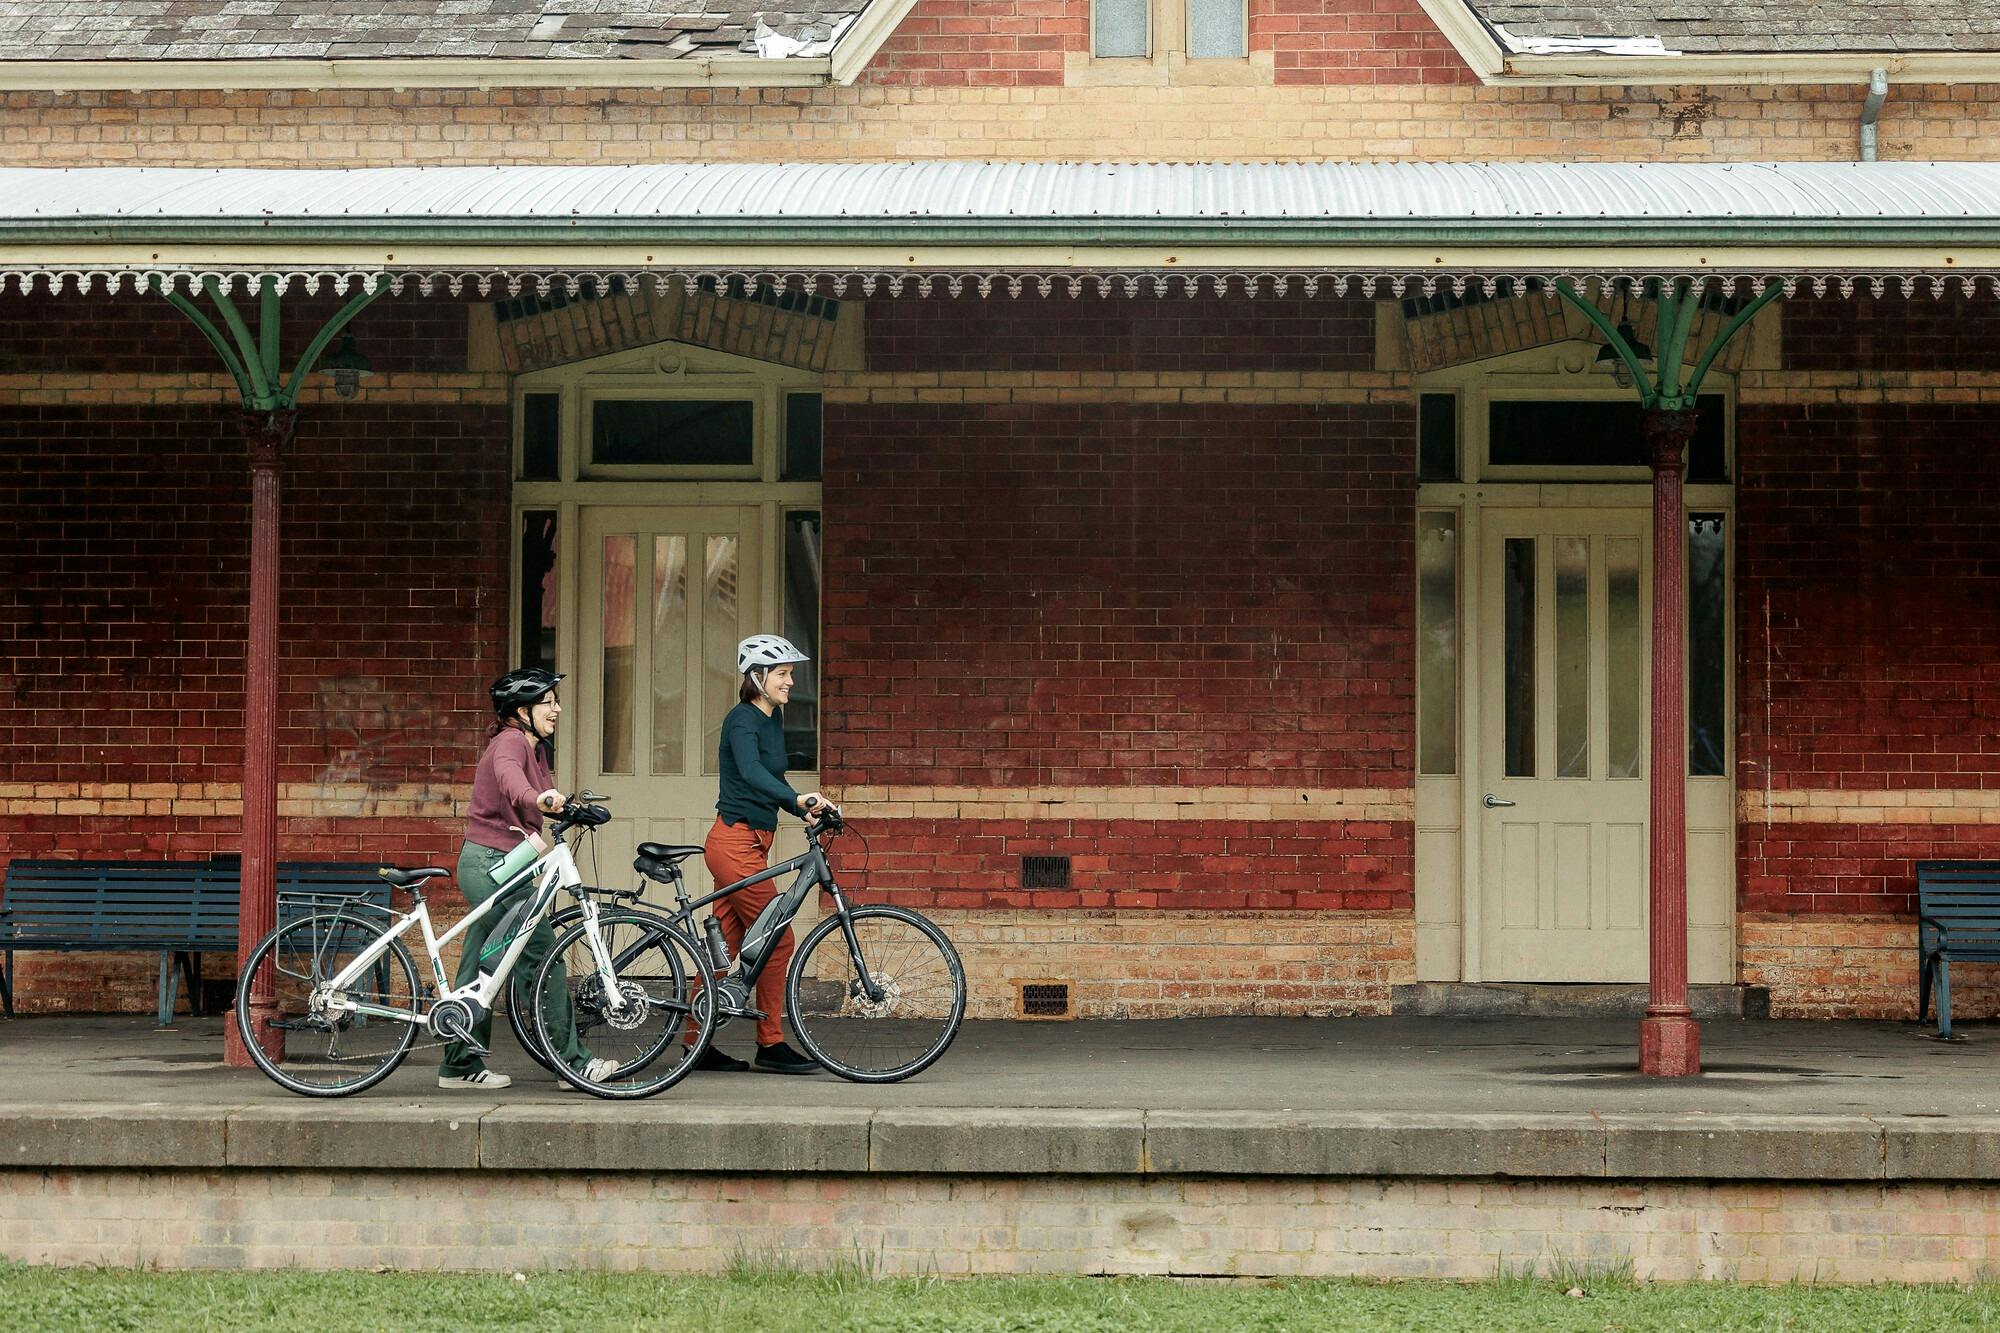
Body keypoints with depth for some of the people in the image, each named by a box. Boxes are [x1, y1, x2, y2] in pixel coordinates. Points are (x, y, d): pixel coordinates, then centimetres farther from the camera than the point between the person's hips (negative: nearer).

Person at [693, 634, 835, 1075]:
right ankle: (771, 1046, 2)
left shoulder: (773, 718, 14)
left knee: (724, 947, 10)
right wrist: (799, 799, -45)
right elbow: (752, 773, -32)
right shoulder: (742, 720, -14)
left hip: (747, 844, 9)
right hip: (736, 843, -9)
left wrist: (805, 811, 5)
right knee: (778, 939, -5)